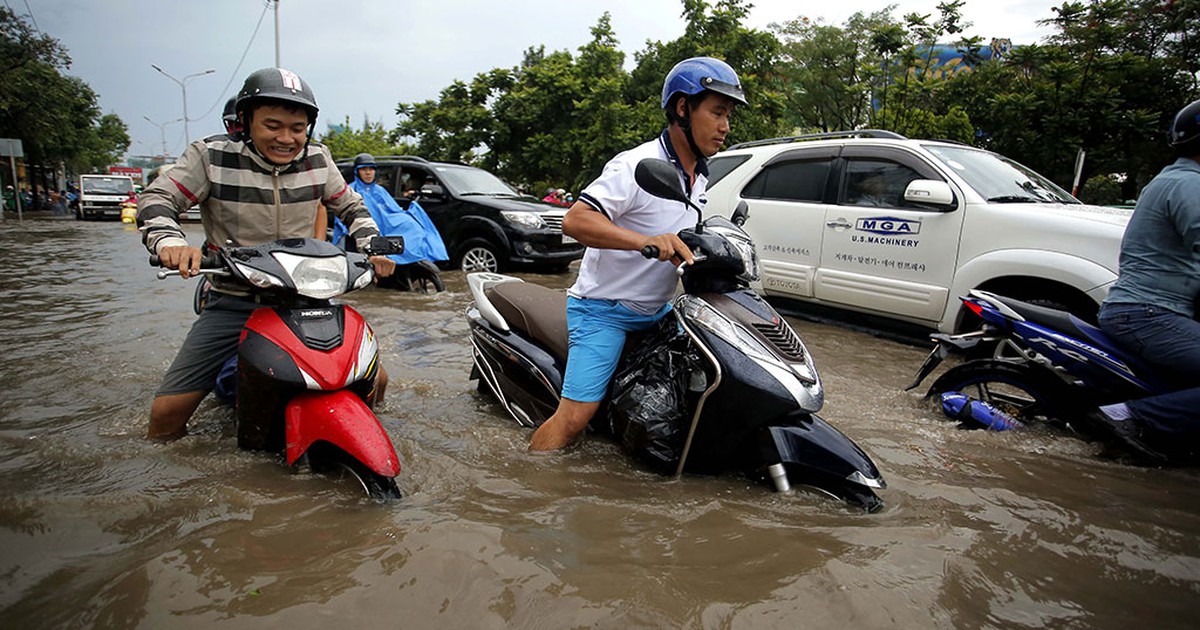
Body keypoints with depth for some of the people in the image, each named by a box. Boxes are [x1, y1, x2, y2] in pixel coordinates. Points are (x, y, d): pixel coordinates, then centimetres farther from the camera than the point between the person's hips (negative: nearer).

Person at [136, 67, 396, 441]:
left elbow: (350, 206, 13)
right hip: (233, 301, -2)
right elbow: (156, 199, -5)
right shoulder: (211, 155, -8)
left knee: (375, 380, -2)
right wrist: (169, 242, -27)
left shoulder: (317, 159, 0)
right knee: (167, 410, -8)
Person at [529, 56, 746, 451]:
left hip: (656, 310, 8)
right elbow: (574, 220, -31)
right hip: (604, 309, -8)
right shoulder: (636, 166, -19)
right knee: (575, 416, -14)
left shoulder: (701, 174, 8)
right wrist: (647, 241, -42)